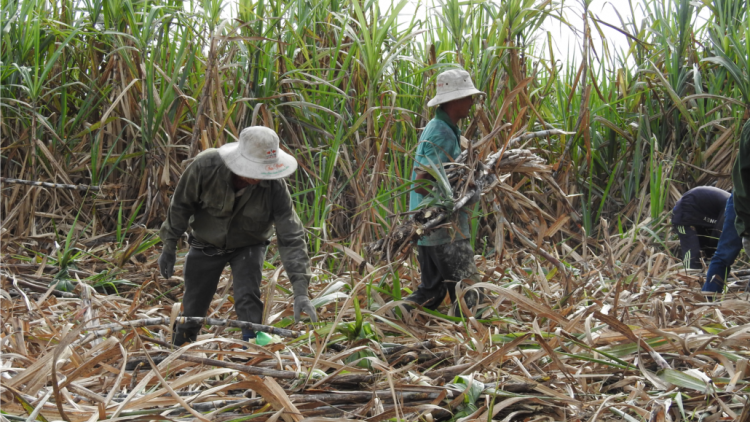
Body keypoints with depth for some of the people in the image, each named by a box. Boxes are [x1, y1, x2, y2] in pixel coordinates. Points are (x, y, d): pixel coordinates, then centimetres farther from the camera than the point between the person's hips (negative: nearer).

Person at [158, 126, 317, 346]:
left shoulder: (275, 186, -31)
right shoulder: (205, 166, -31)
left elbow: (291, 236, -29)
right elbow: (180, 206, -13)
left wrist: (300, 291, -34)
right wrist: (169, 247, -6)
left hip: (248, 246, -1)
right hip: (206, 245, 1)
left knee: (248, 300, -23)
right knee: (192, 310, 8)